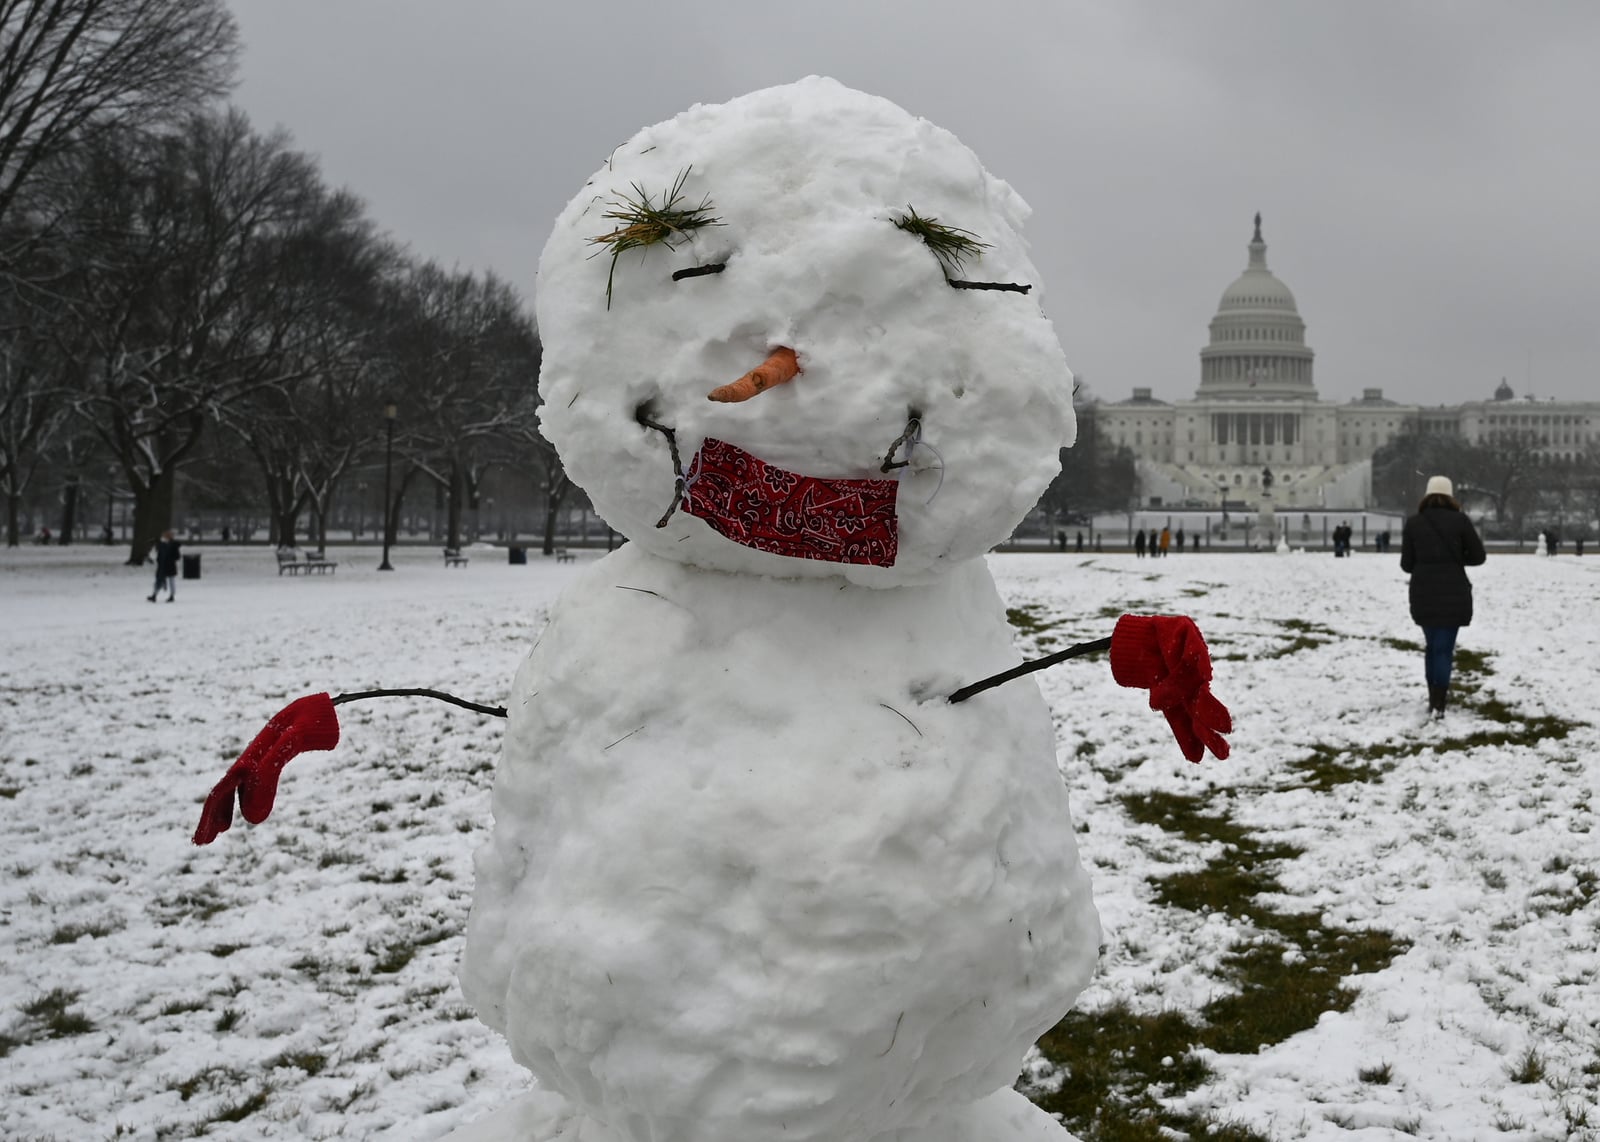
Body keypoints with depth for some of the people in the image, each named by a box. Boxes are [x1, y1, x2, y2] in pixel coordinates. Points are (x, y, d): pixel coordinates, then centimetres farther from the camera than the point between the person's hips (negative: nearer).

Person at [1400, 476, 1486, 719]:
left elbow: (1406, 564, 3)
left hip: (1423, 595, 2)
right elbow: (1478, 556, 0)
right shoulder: (1459, 520, -4)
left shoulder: (1413, 523, 1)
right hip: (1453, 594, -2)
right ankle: (1438, 705, -10)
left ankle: (1433, 700, 20)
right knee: (1444, 648, -1)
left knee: (1432, 646, 18)